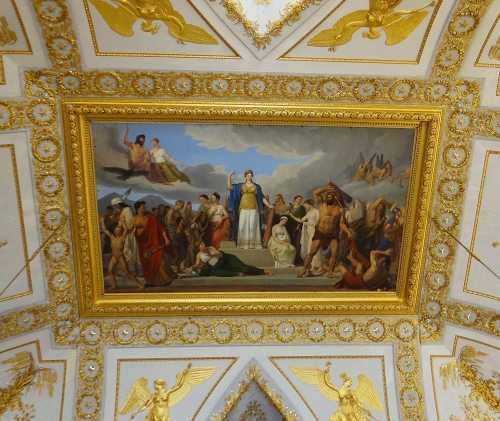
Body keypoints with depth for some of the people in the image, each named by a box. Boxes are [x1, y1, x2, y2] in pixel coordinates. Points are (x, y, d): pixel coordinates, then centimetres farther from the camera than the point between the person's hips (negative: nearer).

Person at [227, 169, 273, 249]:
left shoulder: (257, 186, 12)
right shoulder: (240, 186, 13)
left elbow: (262, 198, 12)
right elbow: (229, 187, 8)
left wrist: (269, 205, 4)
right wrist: (229, 176, 3)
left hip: (253, 209, -1)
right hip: (243, 209, 1)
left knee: (252, 226, -7)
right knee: (242, 226, -5)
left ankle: (252, 244, -2)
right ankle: (243, 244, -1)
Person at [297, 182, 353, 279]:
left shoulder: (340, 209, 0)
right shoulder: (322, 204, -3)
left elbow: (341, 223, -2)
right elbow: (315, 192, -10)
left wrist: (348, 232, -17)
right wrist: (327, 188, -8)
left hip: (333, 235, 2)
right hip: (320, 233, -2)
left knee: (334, 253, -3)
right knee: (312, 252, -5)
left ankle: (330, 273, 9)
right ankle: (304, 270, 5)